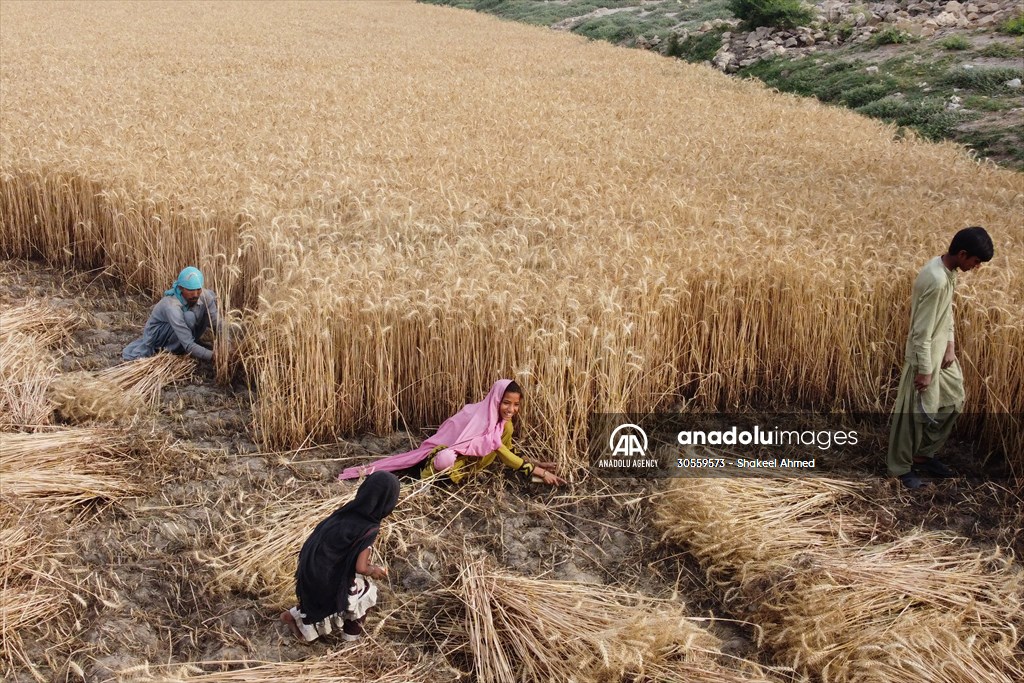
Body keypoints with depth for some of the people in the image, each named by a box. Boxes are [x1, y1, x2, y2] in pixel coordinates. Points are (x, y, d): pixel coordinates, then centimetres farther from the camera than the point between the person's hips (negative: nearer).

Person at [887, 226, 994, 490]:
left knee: (953, 401, 18)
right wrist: (924, 370, -20)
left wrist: (950, 344, 4)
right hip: (926, 355, -10)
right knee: (915, 413, 3)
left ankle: (923, 454, 31)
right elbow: (922, 331, -25)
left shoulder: (947, 270, 0)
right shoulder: (936, 280, -29)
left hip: (941, 351, 10)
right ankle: (900, 467, 18)